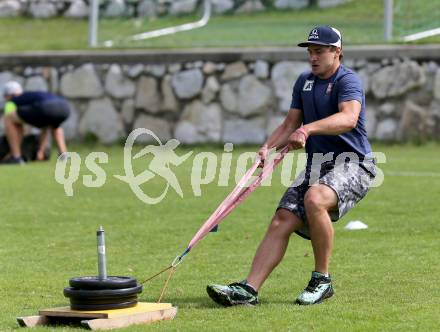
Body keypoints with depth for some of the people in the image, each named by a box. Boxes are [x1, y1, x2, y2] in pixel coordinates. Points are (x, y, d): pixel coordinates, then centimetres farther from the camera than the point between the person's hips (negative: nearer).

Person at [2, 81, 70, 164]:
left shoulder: (12, 102, 27)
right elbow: (46, 129, 50)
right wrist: (40, 152, 50)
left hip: (46, 109, -6)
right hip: (65, 108, 6)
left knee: (8, 118, 15)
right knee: (55, 126, 44)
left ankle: (16, 157, 11)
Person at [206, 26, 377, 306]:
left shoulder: (348, 80, -10)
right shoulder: (304, 81, 16)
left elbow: (348, 118, -30)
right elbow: (290, 124, 22)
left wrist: (308, 129, -43)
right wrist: (268, 148, 2)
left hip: (353, 165, -8)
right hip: (316, 166, 8)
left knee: (314, 198, -35)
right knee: (282, 221, -8)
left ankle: (322, 280, -21)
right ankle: (249, 289, -15)